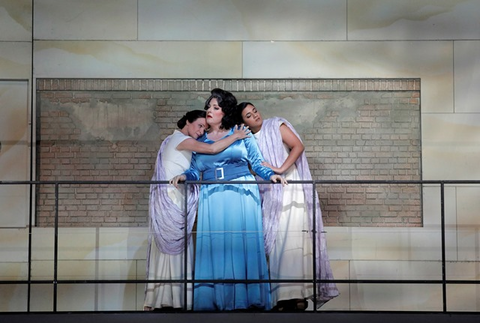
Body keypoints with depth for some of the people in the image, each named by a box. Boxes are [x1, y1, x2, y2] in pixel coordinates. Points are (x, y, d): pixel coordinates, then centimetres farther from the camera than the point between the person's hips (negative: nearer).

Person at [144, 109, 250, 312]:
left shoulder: (178, 142, 22)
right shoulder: (179, 139, -8)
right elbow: (212, 149, -19)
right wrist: (236, 136, -9)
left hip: (176, 202, 9)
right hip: (171, 201, -9)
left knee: (171, 248, 5)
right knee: (174, 249, -9)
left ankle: (164, 300, 5)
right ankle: (170, 301, -8)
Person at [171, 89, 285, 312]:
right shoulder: (199, 141, 16)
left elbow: (257, 163, 6)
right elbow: (195, 170, 11)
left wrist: (271, 175, -11)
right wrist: (184, 176, -9)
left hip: (242, 194, -2)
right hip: (212, 198, 2)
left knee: (243, 244, -5)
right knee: (214, 248, -4)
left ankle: (248, 300, -1)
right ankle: (212, 301, -2)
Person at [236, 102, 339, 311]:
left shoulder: (276, 126, 1)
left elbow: (298, 146, -11)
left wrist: (281, 169, -19)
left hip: (291, 190, -5)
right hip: (270, 195, 5)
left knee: (292, 239, -12)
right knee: (275, 242, 1)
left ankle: (298, 294, -15)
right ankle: (282, 294, 4)